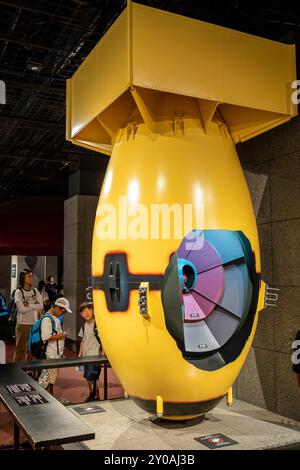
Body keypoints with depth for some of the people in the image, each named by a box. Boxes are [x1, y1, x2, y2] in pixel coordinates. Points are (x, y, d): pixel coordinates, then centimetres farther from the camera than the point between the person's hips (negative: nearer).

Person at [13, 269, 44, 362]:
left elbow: (41, 306, -3)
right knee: (20, 348, 2)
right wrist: (34, 306, -7)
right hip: (22, 324, -4)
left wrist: (28, 305, -12)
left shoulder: (35, 291, 6)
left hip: (34, 323, 4)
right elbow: (22, 309, -15)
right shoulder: (18, 292, -7)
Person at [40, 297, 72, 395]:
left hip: (57, 354, 10)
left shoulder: (55, 318, 13)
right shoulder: (47, 319, -19)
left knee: (53, 378, 17)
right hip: (52, 355, -10)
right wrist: (59, 336, -17)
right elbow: (45, 337, -26)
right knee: (50, 380, -3)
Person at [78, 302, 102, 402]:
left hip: (95, 357, -7)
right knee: (88, 378, 15)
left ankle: (96, 396, 10)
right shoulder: (84, 326, 8)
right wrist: (80, 354, 15)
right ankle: (91, 395, 31)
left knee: (91, 379, -7)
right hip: (86, 356, 7)